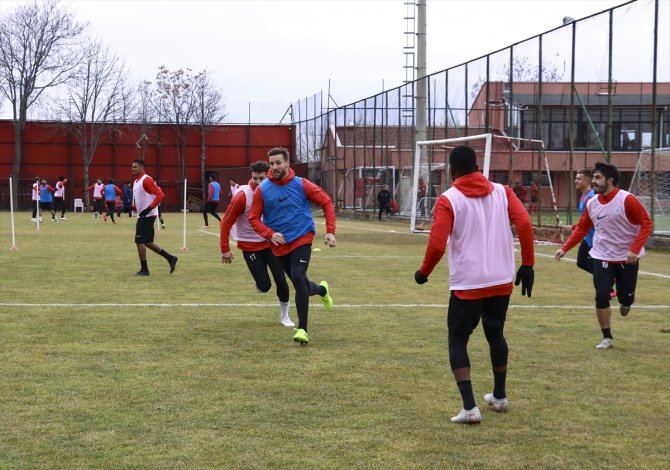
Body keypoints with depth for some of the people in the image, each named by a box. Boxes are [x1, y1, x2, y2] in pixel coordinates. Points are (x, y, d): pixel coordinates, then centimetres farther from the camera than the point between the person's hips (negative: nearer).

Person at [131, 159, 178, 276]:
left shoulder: (146, 180, -14)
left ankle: (144, 269, 2)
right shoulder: (136, 181, 15)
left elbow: (160, 194, -22)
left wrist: (149, 208, -26)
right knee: (147, 242, 12)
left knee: (139, 241, -6)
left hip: (147, 216, -10)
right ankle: (170, 258, 18)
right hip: (142, 216, 10)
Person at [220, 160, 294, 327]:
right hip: (250, 247, -3)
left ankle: (284, 316, 13)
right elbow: (226, 222, -13)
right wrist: (225, 249, -13)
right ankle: (260, 283, 33)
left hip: (270, 243, 3)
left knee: (281, 279, -6)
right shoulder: (242, 196, -19)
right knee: (264, 286, -6)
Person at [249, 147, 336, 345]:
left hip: (301, 239, -3)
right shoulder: (262, 190, -5)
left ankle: (302, 328, -15)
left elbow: (326, 202, 1)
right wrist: (270, 234, -18)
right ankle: (322, 290, 49)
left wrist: (330, 231, -6)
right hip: (279, 244, 3)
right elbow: (253, 218, -1)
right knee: (300, 284, 12)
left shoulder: (301, 185, -7)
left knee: (298, 278, -22)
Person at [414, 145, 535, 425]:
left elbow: (437, 245, -13)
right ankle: (499, 397, 35)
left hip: (467, 284, -4)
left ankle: (469, 407, -7)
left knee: (457, 341, 7)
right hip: (502, 281, 4)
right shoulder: (502, 192, 5)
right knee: (495, 334, 24)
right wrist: (528, 265, -1)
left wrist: (423, 273, 3)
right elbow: (524, 224, -7)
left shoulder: (448, 200, -6)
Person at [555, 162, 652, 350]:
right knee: (601, 296, -8)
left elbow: (646, 223, -14)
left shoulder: (627, 200, -16)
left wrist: (635, 249, -23)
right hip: (602, 257, 3)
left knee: (625, 297, 6)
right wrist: (564, 248, 1)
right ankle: (607, 338, 6)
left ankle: (626, 301, 46)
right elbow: (582, 229, 9)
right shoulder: (591, 204, -2)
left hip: (627, 258, -3)